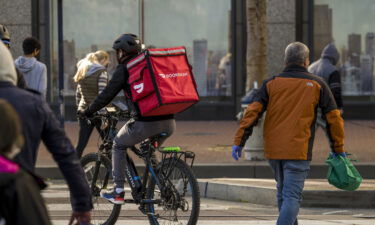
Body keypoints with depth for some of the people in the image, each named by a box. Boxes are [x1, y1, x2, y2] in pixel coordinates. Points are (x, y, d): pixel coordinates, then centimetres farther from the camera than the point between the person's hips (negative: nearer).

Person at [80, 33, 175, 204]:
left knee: (119, 145, 18)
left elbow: (107, 95, 2)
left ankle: (118, 191, 13)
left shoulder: (124, 69, 2)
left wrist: (87, 112, 15)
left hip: (147, 124, -6)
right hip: (169, 123, 6)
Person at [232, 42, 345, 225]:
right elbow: (333, 118, 4)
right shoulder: (317, 85, 2)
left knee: (283, 192, 21)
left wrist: (239, 141, 0)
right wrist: (338, 149, 14)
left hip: (273, 150, 4)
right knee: (292, 196, -7)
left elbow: (252, 112, -2)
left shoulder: (271, 83, 6)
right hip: (298, 151, -4)